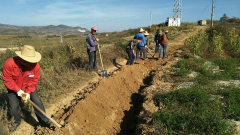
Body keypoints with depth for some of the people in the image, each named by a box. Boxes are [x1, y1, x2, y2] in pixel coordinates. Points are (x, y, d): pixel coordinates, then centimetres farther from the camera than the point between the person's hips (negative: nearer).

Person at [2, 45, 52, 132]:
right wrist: (19, 91, -23)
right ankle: (17, 121, 32)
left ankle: (44, 122, 4)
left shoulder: (36, 66, -25)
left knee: (37, 102, -12)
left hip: (29, 87, 1)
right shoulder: (9, 63, -30)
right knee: (13, 107, -2)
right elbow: (7, 80, -21)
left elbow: (34, 81, -15)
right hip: (14, 88, 0)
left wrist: (28, 93, -23)